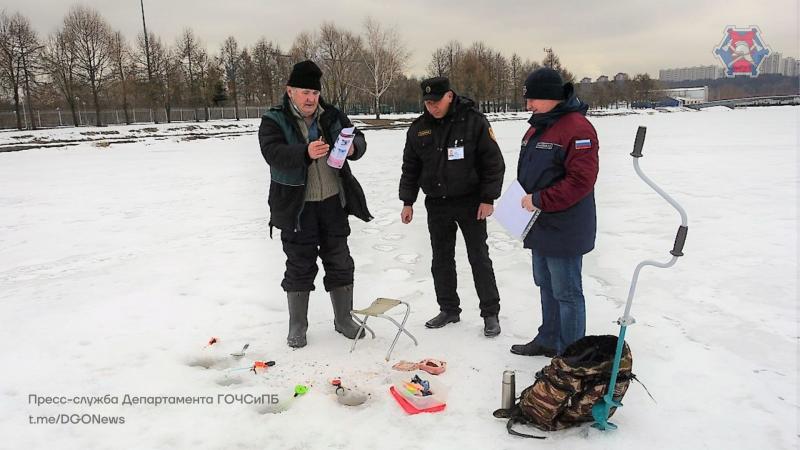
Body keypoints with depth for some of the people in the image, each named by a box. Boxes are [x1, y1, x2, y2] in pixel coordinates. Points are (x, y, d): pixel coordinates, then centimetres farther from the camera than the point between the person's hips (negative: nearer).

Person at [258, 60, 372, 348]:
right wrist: (306, 153, -40)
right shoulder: (274, 121, -5)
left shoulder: (332, 116, 7)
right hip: (296, 207, -3)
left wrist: (353, 147, -22)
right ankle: (297, 327, 22)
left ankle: (344, 320, 28)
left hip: (333, 203, 4)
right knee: (300, 267, 6)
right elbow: (273, 153, -22)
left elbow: (358, 138, 3)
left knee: (340, 264, 11)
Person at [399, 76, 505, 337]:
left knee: (479, 258, 1)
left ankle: (490, 313, 12)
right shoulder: (418, 129, 3)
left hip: (470, 202, -4)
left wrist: (488, 198, -11)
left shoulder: (473, 121, -9)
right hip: (437, 204, 4)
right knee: (441, 260, 10)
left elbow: (493, 162, -8)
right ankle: (449, 310, 25)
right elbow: (410, 168, 11)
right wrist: (407, 202, 8)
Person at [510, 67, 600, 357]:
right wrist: (526, 200, 9)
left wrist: (540, 200, -22)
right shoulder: (537, 129, 13)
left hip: (563, 229, -10)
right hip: (540, 226, 10)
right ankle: (549, 341, 37)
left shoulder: (577, 129, -18)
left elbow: (580, 180, -24)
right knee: (546, 287, 21)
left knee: (566, 292, 1)